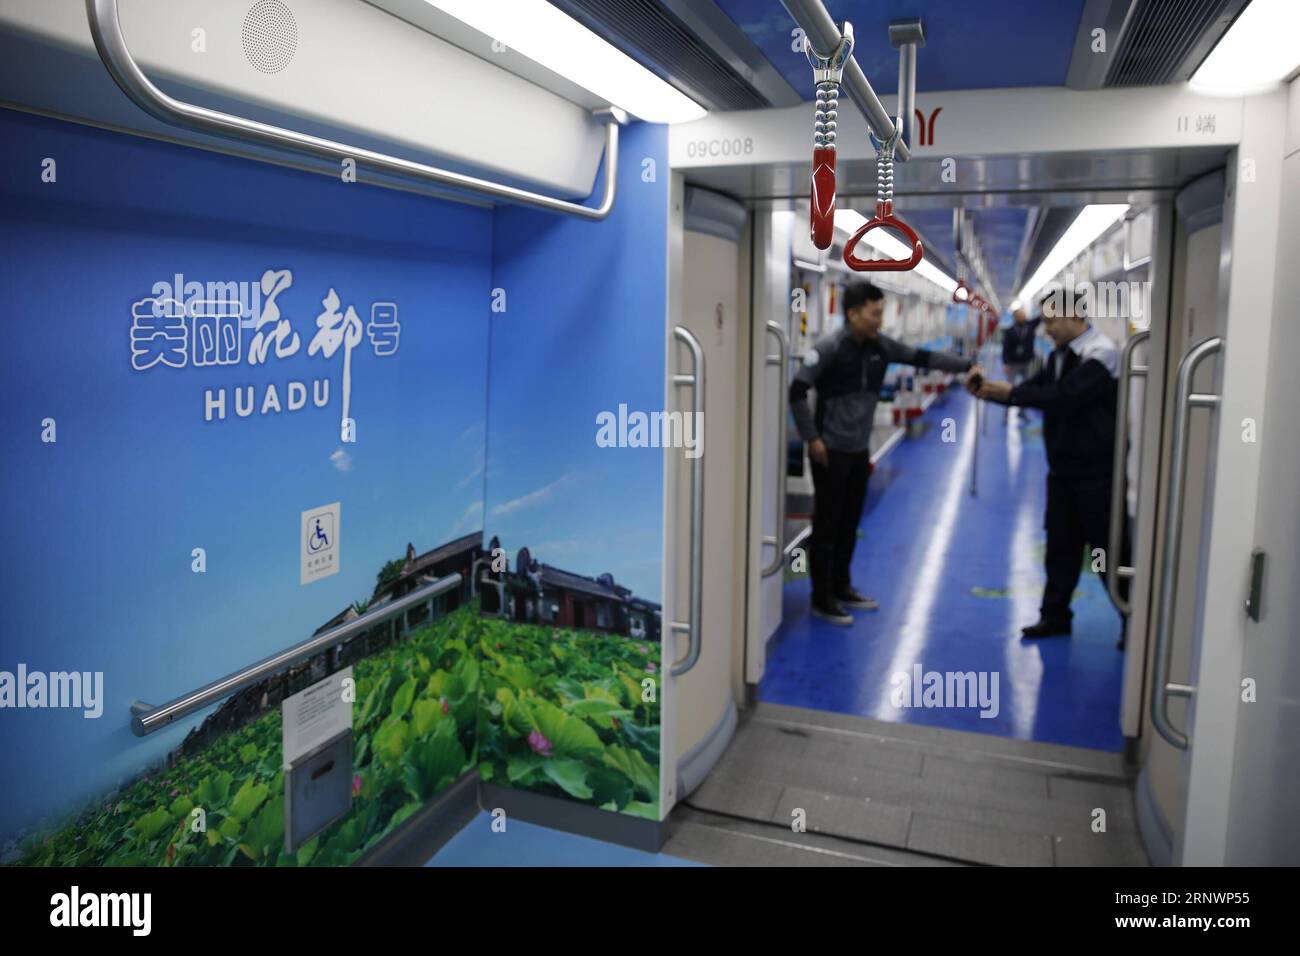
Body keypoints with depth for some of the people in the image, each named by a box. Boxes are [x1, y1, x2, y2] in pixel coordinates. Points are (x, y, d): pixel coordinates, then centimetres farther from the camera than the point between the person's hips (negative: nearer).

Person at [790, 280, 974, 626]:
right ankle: (821, 598, 12)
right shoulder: (829, 348, -16)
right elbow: (797, 392, -15)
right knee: (827, 525, 1)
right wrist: (811, 438, -15)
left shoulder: (880, 346, 3)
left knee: (849, 524, 15)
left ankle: (841, 588, 30)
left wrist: (967, 365, -2)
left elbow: (922, 358, 7)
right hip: (830, 451, -7)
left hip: (860, 451, 7)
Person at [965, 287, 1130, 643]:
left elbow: (1065, 396, -28)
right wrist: (990, 390, -9)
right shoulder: (1060, 356, 8)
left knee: (1108, 546, 2)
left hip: (1095, 471, -7)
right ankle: (1055, 615, 23)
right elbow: (1032, 390, 7)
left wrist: (1010, 392, -25)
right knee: (1060, 543, 12)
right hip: (1062, 468, 7)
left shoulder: (1101, 354, -17)